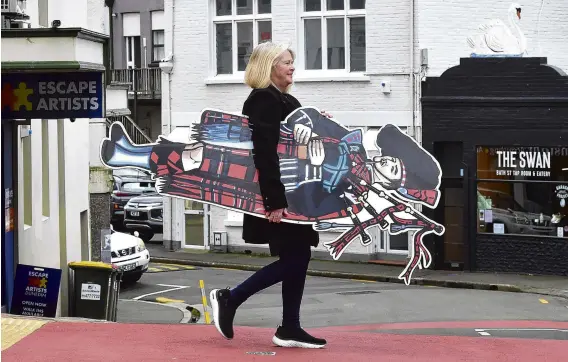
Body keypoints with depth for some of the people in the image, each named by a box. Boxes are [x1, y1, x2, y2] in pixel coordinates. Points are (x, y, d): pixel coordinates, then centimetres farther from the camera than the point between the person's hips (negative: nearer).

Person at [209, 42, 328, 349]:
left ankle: (290, 328, 12)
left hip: (291, 193, 10)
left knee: (298, 257, 8)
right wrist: (274, 201, -25)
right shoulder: (264, 100, -14)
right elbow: (265, 153, -21)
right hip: (277, 195, -10)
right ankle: (229, 299, 4)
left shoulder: (285, 100, 16)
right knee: (293, 259, -6)